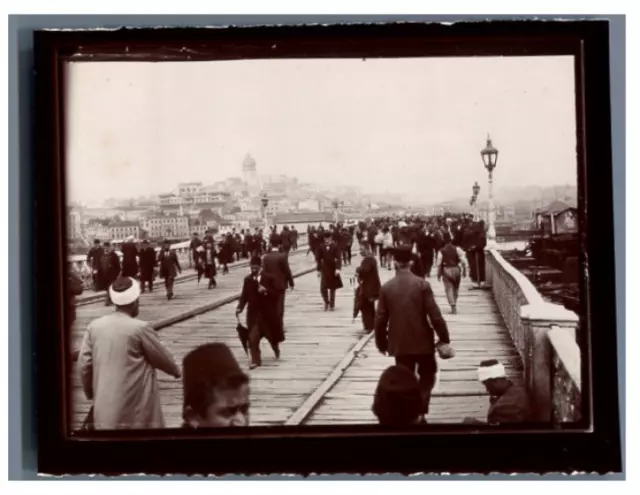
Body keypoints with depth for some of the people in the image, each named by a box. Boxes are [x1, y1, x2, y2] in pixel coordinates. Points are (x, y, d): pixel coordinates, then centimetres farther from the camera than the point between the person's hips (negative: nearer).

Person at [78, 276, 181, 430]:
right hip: (134, 406, -4)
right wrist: (176, 371, 21)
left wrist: (90, 392, 19)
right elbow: (163, 358, 0)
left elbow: (84, 364, 3)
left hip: (105, 405, 4)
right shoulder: (140, 328, -12)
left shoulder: (94, 326, 0)